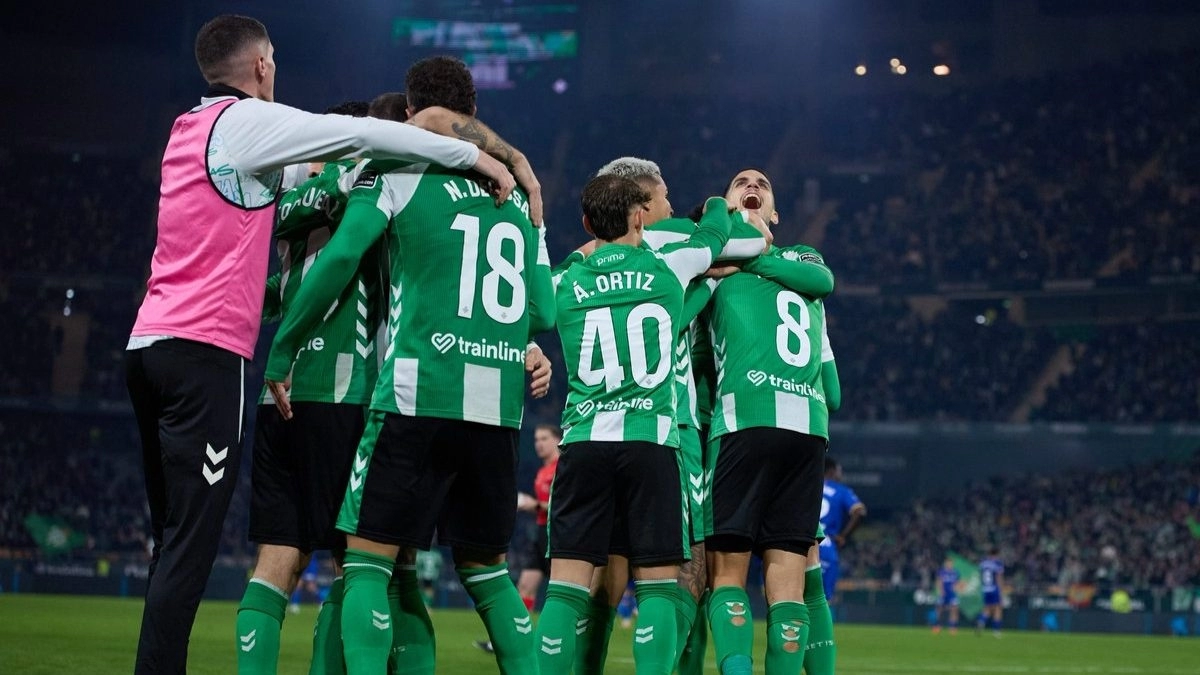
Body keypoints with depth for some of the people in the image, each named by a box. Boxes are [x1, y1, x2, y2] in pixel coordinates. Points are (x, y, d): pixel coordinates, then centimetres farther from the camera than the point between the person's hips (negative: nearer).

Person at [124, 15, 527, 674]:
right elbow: (367, 134, -9)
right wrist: (475, 156, -2)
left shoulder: (186, 129, 19)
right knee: (191, 543, -9)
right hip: (205, 348, -9)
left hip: (149, 343, 9)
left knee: (174, 539, 11)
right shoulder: (246, 121, -5)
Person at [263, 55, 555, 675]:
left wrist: (280, 351, -1)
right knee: (484, 567, 18)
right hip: (499, 412, 5)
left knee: (368, 557, 0)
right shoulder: (520, 196, 15)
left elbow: (340, 257, -10)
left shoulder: (396, 173, 1)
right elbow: (543, 313, 13)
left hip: (417, 398, -5)